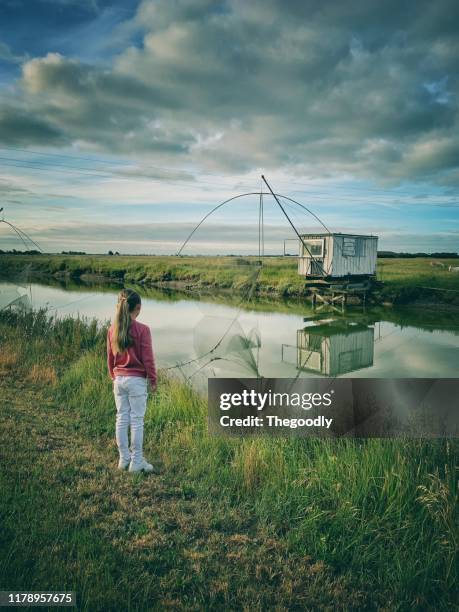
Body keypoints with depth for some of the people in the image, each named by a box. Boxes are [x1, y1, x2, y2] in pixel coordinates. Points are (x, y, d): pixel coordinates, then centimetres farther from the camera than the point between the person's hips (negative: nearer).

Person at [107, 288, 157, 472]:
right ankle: (136, 462, 9)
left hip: (119, 379, 5)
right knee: (137, 420, 2)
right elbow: (148, 358, -11)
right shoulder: (142, 329, -14)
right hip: (136, 380, -5)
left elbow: (110, 357, 10)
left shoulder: (112, 330, 2)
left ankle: (124, 458, 21)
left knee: (121, 419, 12)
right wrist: (153, 380, 0)